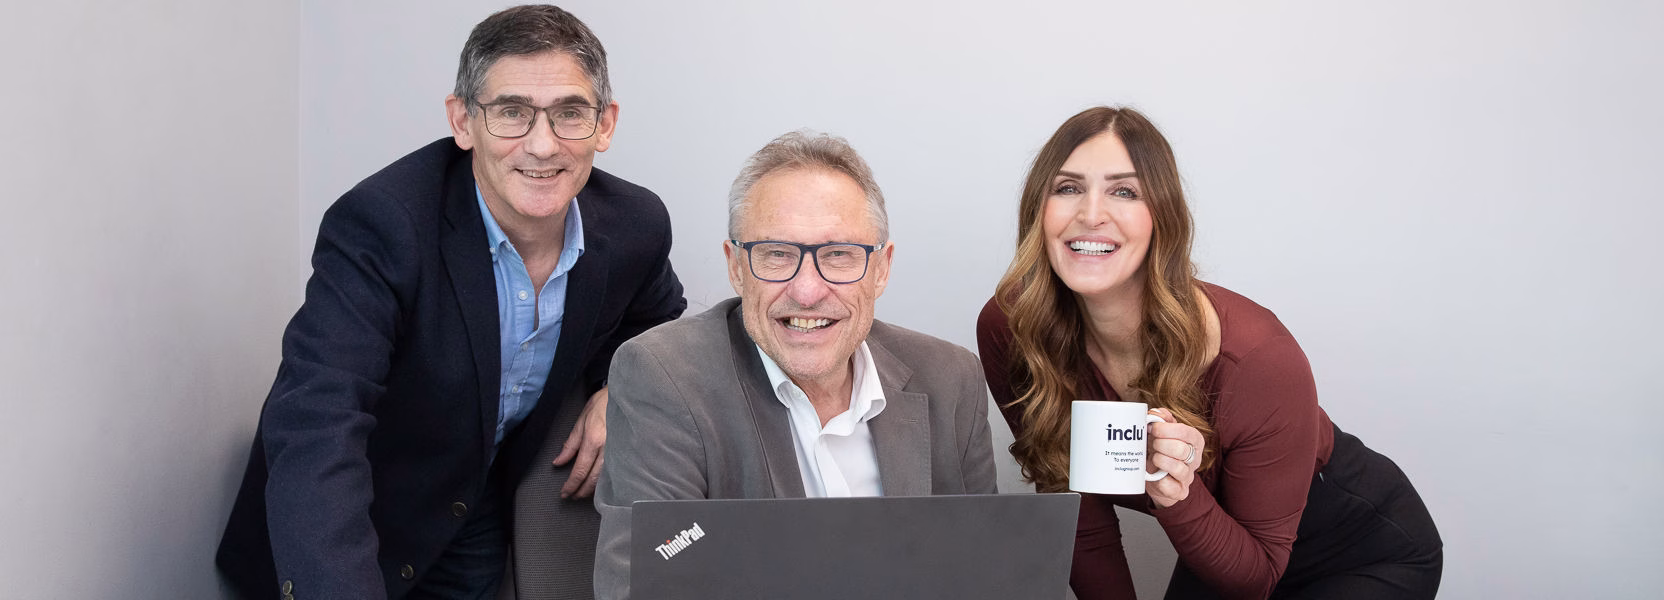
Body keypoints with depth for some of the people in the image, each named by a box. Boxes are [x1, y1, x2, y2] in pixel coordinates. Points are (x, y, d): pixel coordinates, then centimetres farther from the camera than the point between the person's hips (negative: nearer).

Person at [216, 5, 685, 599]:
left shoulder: (635, 227, -12)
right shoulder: (377, 226, -29)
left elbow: (658, 322, 13)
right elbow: (316, 427, -41)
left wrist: (620, 392, -10)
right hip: (364, 544, -5)